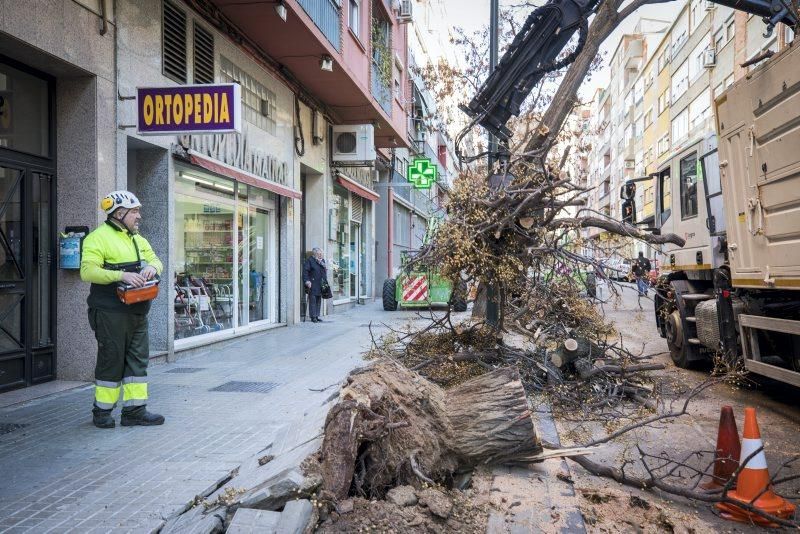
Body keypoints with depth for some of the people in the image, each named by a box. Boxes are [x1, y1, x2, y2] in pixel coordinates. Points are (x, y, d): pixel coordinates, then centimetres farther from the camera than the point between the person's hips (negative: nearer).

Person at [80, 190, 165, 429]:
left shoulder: (138, 239, 16)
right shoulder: (98, 238, -9)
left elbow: (155, 260, 19)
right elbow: (88, 271, -18)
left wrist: (152, 267, -5)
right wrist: (121, 275, -28)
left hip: (137, 312, 8)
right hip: (111, 313, -8)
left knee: (138, 359, 8)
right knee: (112, 361, 1)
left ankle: (135, 410, 16)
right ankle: (102, 411, 16)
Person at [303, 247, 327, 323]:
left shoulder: (322, 260, 15)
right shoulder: (310, 260, -7)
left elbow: (325, 271, 24)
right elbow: (305, 271, -11)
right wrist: (307, 281, -20)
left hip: (320, 285, 7)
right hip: (313, 285, -7)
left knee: (318, 301, 10)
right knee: (313, 300, -5)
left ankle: (317, 316, 17)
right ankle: (313, 317, 1)